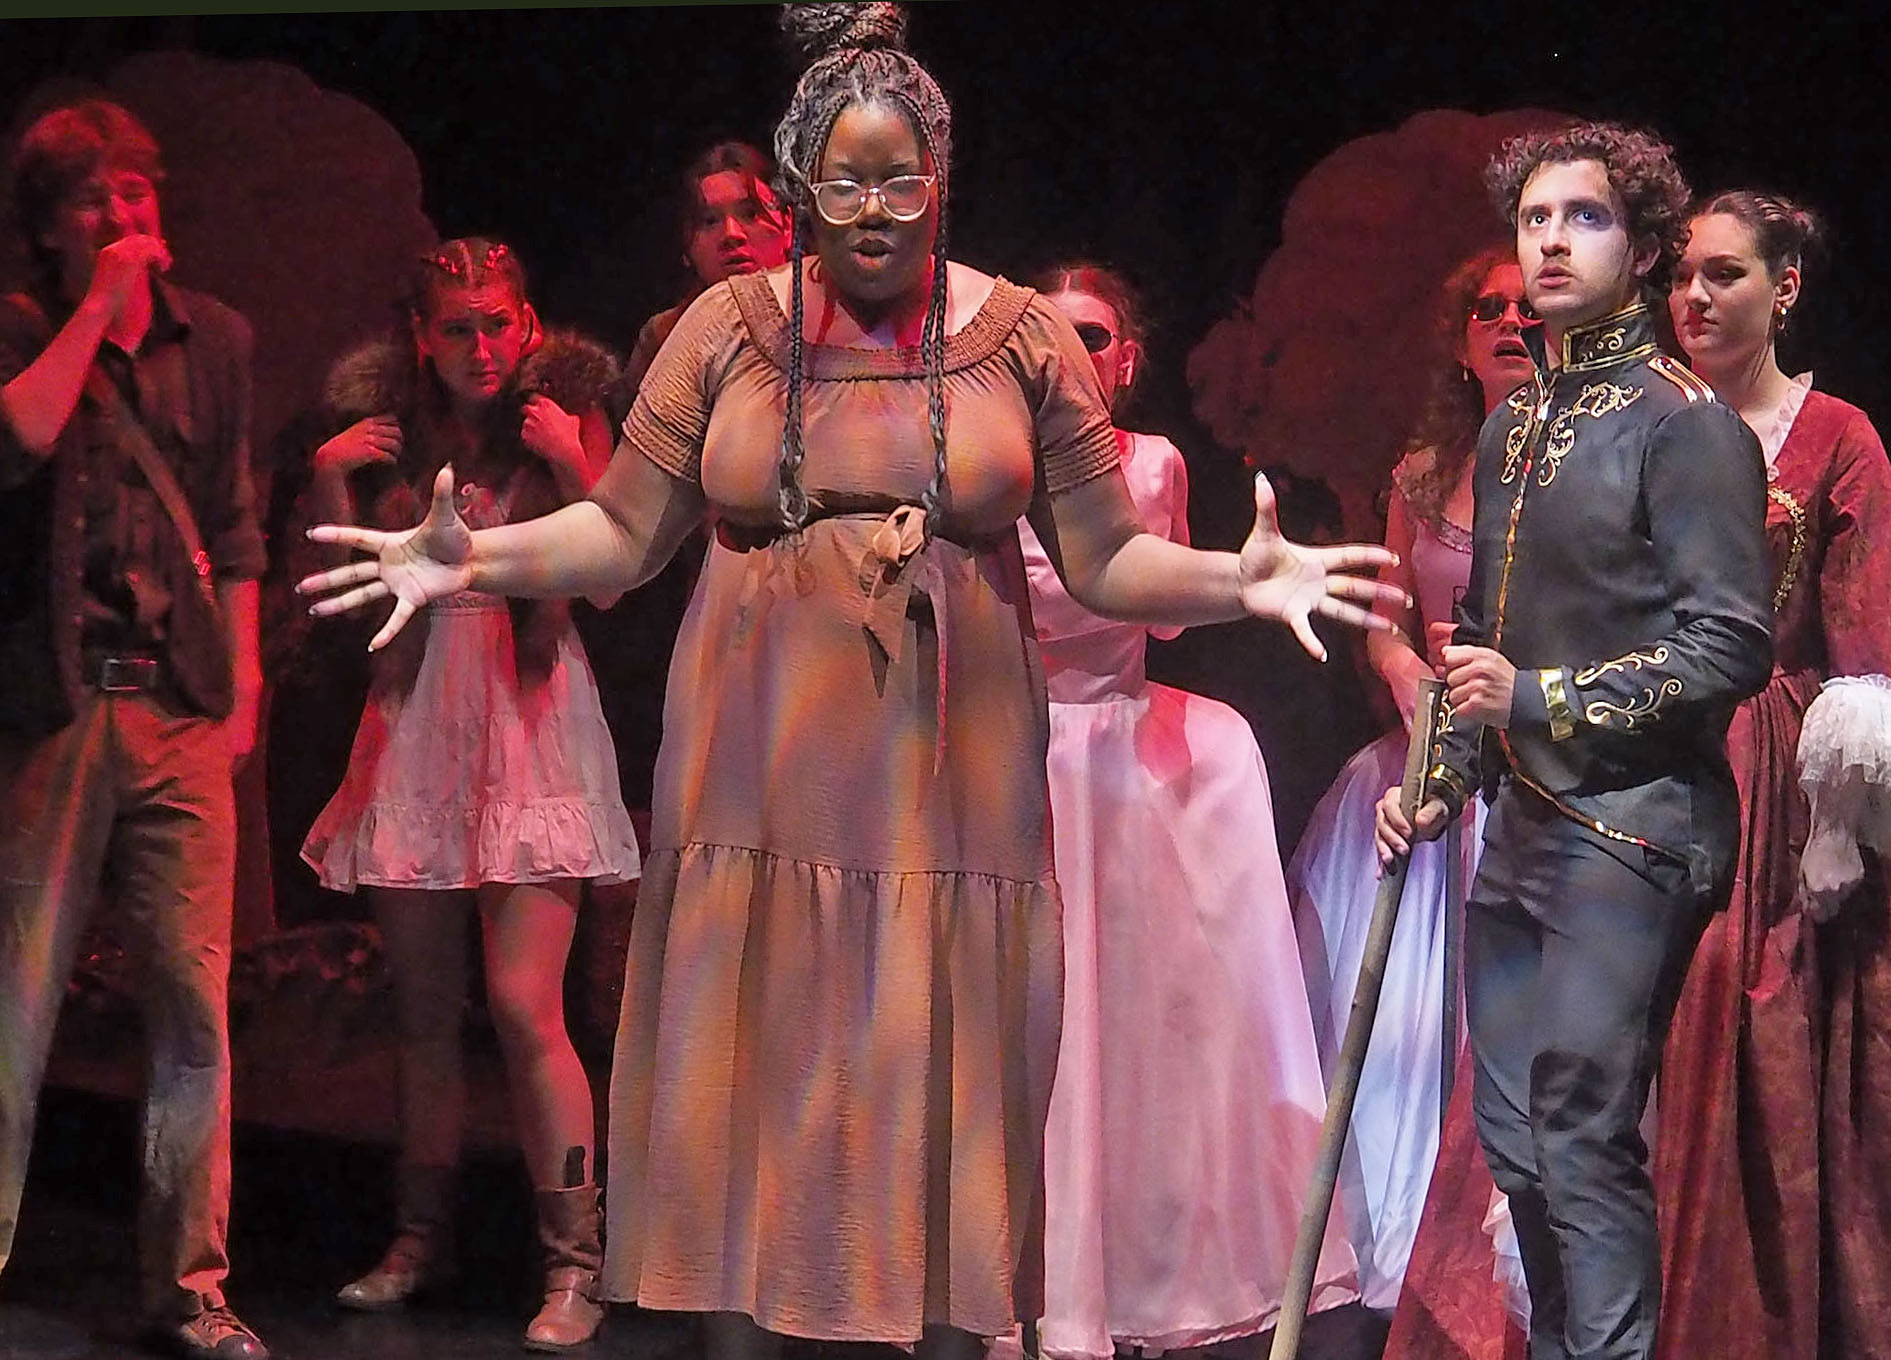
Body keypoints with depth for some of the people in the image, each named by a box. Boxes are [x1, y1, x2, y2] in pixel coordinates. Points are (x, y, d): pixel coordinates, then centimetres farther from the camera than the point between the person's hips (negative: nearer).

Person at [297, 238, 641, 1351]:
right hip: (420, 722, 4)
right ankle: (422, 1236, 23)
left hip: (530, 725, -3)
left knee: (523, 1005, -13)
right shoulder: (390, 434, 10)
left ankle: (575, 1261, -6)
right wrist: (332, 484, -3)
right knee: (426, 1015, 8)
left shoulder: (568, 418, 2)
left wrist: (575, 467, -16)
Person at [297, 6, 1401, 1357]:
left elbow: (1108, 559, 4)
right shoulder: (727, 329, 5)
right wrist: (479, 559, -11)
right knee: (746, 1088, 3)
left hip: (951, 777, 0)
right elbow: (620, 534, 5)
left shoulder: (1023, 339, 4)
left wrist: (1239, 581, -13)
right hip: (764, 777, 1)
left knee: (943, 1104, 2)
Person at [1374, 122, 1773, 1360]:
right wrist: (1445, 780, 15)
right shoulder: (1512, 429, 16)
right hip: (1521, 832, 8)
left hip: (1631, 830, -8)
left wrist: (1546, 701, -17)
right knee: (1518, 1143, 11)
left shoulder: (1686, 425, -8)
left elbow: (1732, 646, -15)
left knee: (1586, 1143, -12)